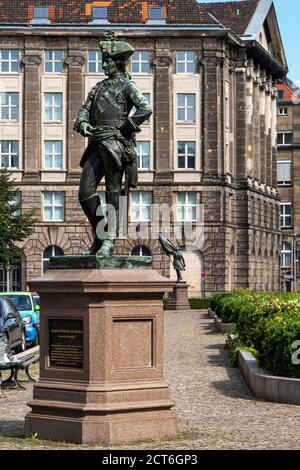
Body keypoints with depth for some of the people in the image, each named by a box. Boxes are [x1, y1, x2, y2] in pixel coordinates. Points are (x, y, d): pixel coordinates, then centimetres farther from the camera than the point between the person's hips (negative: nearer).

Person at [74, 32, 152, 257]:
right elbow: (85, 109, 18)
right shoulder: (99, 86, 25)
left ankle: (109, 240, -10)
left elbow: (146, 109, -10)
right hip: (96, 145, 7)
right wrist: (83, 124, -3)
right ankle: (100, 236, 12)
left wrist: (125, 129, -11)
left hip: (114, 142, -7)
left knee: (113, 192, -8)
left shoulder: (127, 85, 4)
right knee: (85, 192, 1)